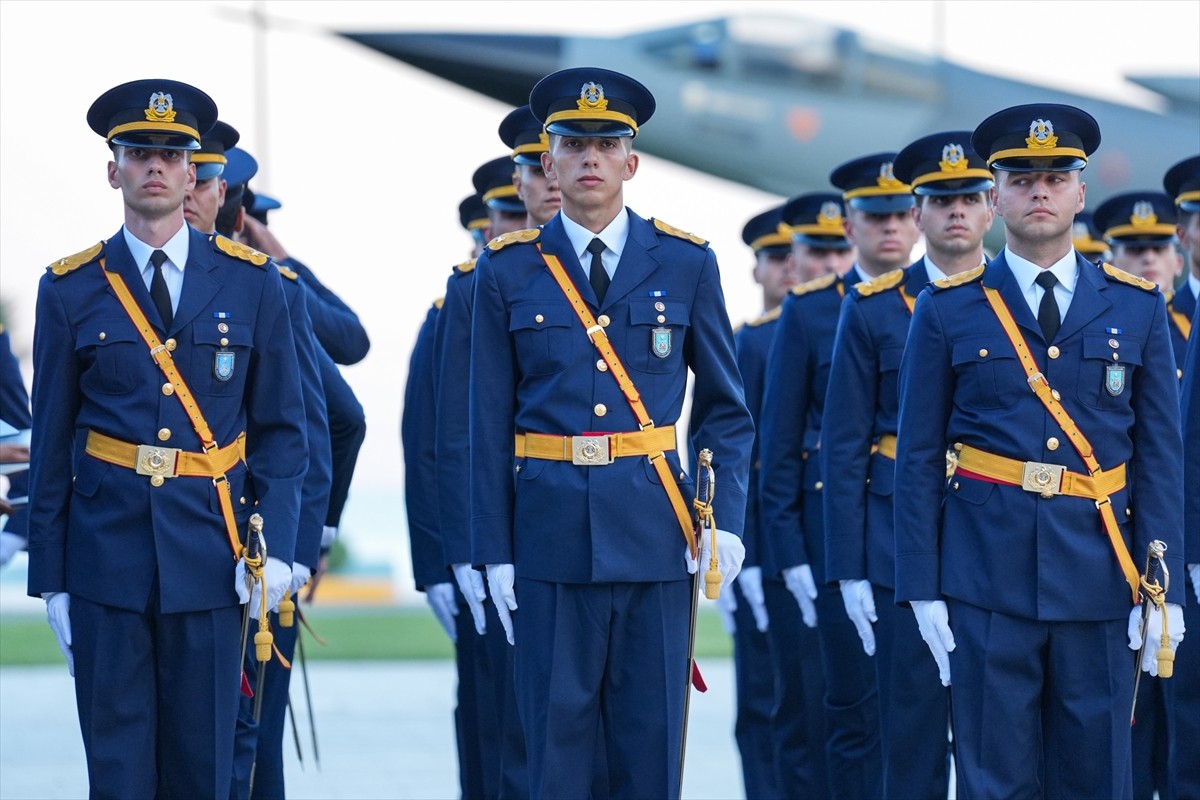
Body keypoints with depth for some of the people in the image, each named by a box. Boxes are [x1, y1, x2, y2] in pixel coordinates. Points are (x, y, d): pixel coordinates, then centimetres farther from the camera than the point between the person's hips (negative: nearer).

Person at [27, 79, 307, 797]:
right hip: (107, 551, 0)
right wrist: (49, 576, 4)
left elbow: (282, 428, 6)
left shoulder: (251, 282, 5)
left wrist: (277, 544, -6)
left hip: (211, 556, 0)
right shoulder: (71, 291, 5)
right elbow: (51, 443, 7)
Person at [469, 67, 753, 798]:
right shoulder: (509, 270, 4)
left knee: (653, 740, 3)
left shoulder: (687, 264, 6)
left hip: (657, 535, 1)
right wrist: (496, 550, 0)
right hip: (551, 537, 0)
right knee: (557, 737, 2)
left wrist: (726, 518, -4)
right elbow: (491, 425, 4)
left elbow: (726, 409, 9)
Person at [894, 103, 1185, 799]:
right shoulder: (949, 312, 5)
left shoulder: (1138, 309, 8)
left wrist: (1164, 588, -1)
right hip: (988, 579, -1)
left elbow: (1160, 456, 7)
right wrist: (923, 586, -2)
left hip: (1099, 581, 1)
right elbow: (919, 459, 4)